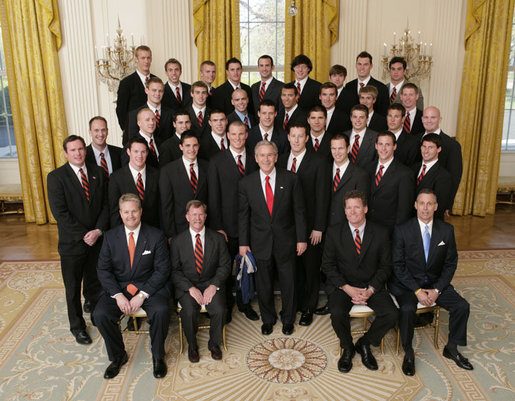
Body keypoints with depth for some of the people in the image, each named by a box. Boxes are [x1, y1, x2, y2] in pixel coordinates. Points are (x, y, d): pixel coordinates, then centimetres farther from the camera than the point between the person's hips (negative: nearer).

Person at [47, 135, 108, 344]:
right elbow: (60, 213, -14)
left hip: (97, 239, 3)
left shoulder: (98, 172, 3)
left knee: (95, 283, 17)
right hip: (72, 243, -3)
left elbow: (106, 204, 3)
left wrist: (98, 230, -10)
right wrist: (84, 235, -16)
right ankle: (77, 327, 28)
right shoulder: (56, 177, -8)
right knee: (73, 288, 11)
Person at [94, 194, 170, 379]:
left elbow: (162, 270, -6)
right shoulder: (110, 236, 3)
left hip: (149, 286, -2)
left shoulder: (156, 235, -4)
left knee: (161, 311, -29)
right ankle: (118, 356, 5)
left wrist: (142, 295, -17)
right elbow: (103, 269, 1)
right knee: (100, 314, -22)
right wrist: (117, 295, -14)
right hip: (118, 287, 3)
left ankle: (157, 355, -1)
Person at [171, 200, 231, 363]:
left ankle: (214, 343, 6)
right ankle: (192, 345, 3)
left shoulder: (218, 238, 2)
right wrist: (191, 288, -16)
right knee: (189, 311, -28)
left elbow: (225, 265, 2)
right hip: (187, 285, 0)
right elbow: (175, 270, -1)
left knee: (219, 310, -25)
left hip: (211, 284, 1)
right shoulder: (178, 241, 0)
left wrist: (213, 285, -14)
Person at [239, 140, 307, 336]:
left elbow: (299, 211, -2)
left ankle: (288, 319, 35)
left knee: (288, 283, 12)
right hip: (260, 242, 1)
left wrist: (301, 239, -4)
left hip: (285, 241, 0)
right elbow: (243, 215, 1)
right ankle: (268, 319, 36)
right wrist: (243, 243, 0)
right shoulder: (246, 183, -3)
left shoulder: (290, 179, -5)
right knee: (263, 284, 13)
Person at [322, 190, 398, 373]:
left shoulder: (380, 233, -2)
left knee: (392, 314, -21)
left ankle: (364, 344, 6)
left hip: (371, 286, 1)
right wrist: (347, 288, -14)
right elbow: (327, 265, -2)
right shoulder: (334, 232, -4)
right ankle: (347, 347, 4)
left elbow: (385, 266, 1)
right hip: (342, 285, -1)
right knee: (337, 313, -28)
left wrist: (370, 290, -13)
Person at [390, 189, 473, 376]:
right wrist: (417, 291, -18)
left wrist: (437, 290, -10)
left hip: (436, 283, 4)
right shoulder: (402, 230, -11)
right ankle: (408, 352, -6)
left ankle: (451, 348, 11)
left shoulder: (447, 230, -1)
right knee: (407, 309, -30)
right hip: (406, 283, -3)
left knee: (462, 306, -14)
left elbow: (450, 264, 2)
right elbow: (398, 266, -10)